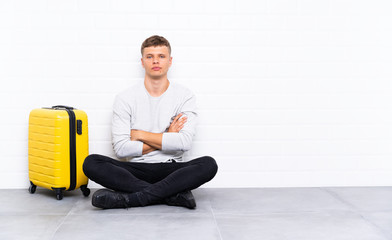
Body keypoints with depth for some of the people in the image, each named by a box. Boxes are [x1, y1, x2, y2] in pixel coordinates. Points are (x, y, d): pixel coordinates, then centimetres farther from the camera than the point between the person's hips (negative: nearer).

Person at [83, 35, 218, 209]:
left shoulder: (185, 96, 2)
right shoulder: (125, 98, 2)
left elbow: (185, 142, -12)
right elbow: (121, 149, -9)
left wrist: (140, 134, -7)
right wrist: (166, 139, -7)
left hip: (170, 168, 0)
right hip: (135, 170, 1)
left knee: (209, 164, -29)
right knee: (91, 163, -26)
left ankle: (129, 198, -32)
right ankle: (173, 194, -30)